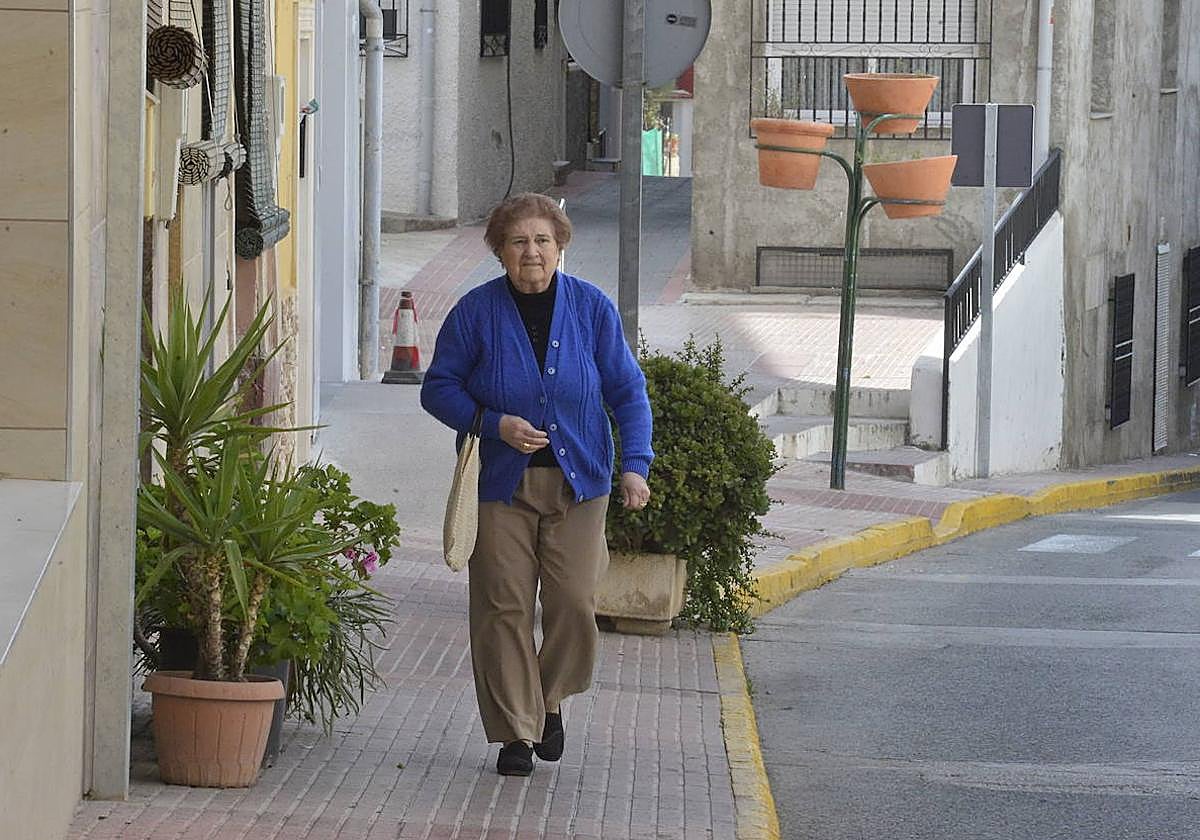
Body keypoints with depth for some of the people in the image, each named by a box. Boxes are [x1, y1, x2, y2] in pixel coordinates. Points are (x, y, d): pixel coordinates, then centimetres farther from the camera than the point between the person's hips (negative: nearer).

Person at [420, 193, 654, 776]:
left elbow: (627, 392, 6)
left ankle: (551, 701, 22)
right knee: (503, 608, -3)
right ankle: (514, 732, 7)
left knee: (574, 602, -5)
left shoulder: (592, 308, 2)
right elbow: (438, 389, 3)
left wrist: (635, 464, -5)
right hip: (501, 485, -1)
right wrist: (494, 425, -13)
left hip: (578, 483, 1)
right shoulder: (476, 311, -2)